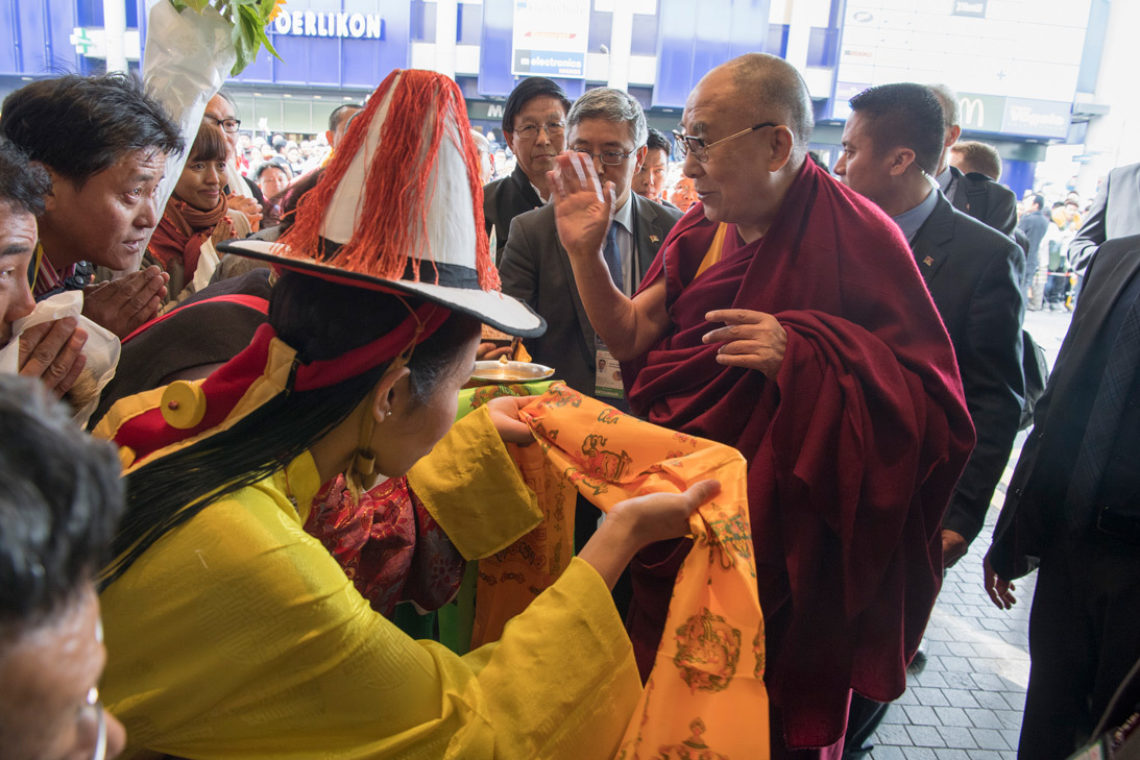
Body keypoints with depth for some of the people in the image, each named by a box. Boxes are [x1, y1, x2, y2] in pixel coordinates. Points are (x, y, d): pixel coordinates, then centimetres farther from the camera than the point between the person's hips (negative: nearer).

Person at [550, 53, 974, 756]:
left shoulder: (857, 237, -16)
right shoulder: (705, 228, 4)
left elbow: (934, 407, -18)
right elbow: (632, 336, 6)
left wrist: (802, 354, -30)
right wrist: (586, 252, -7)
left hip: (786, 546, -5)